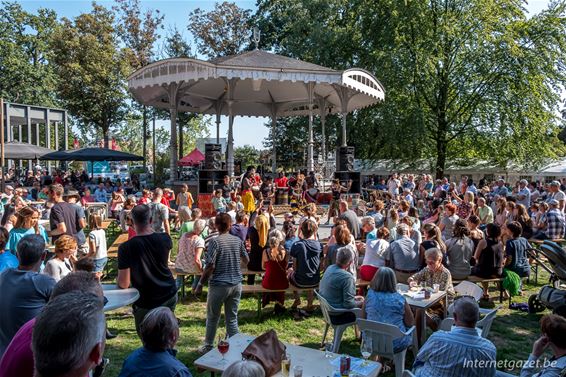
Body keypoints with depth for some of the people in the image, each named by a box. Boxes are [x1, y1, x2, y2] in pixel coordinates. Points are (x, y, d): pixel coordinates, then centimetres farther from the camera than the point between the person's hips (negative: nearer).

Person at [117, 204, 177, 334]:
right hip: (170, 296, 3)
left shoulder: (126, 248, -22)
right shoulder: (165, 239, -12)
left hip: (146, 303, -3)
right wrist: (151, 230, 10)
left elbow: (123, 284, -18)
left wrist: (117, 280, 5)